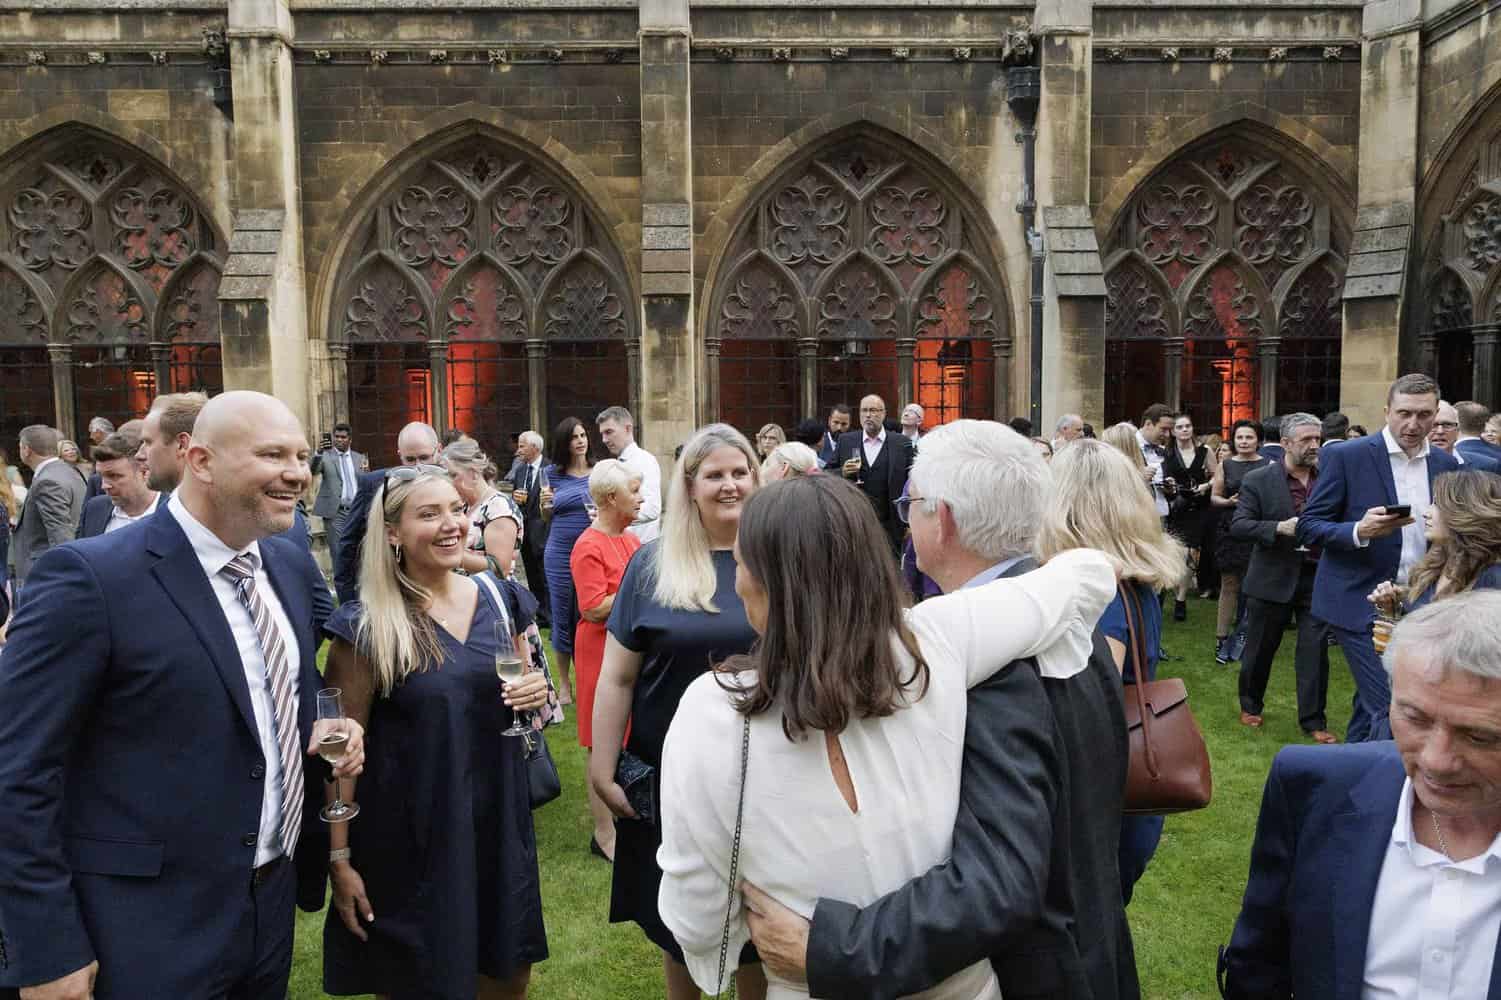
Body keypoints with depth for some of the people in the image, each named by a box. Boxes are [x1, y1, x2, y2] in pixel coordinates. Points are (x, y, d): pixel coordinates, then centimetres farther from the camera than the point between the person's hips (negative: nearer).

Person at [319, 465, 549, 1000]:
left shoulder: (501, 598, 1)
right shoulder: (366, 625, -12)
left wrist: (535, 692, -9)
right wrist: (339, 857, -8)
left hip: (497, 817, 4)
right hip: (408, 833, -4)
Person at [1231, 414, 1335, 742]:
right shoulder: (1257, 481, -6)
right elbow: (1238, 525, -10)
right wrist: (1278, 528, -23)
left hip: (1318, 577, 2)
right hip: (1273, 578, -2)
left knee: (1315, 651, 3)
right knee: (1260, 648, 12)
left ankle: (1313, 720, 15)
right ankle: (1250, 705, 33)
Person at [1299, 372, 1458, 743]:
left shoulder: (1446, 464, 7)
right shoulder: (1347, 457, -8)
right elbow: (1307, 527, -8)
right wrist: (1359, 531, -25)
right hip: (1361, 603, -5)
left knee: (1373, 702, 15)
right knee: (1391, 708, -9)